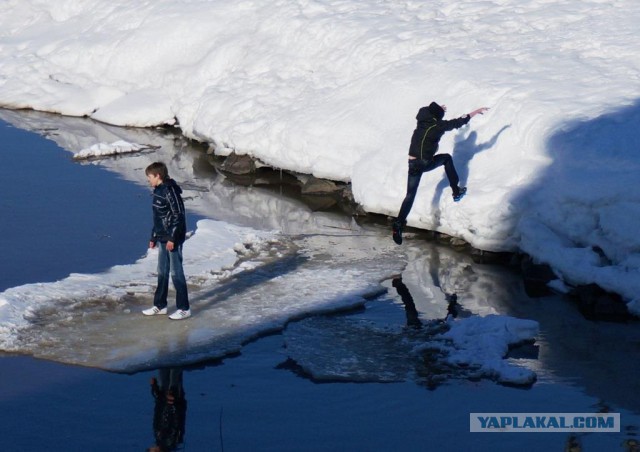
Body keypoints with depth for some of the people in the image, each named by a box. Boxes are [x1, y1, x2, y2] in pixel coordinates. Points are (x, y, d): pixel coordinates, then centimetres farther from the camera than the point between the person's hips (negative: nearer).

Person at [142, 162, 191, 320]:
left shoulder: (170, 191, -17)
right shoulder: (158, 191, 11)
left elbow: (178, 215, -20)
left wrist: (172, 238, -22)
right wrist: (153, 237, 21)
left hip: (173, 240, -9)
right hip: (162, 239, 9)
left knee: (176, 272, -4)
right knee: (162, 272, 14)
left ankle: (184, 308, 1)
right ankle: (160, 305, 23)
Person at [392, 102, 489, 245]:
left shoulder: (421, 121, 6)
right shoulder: (438, 126, -8)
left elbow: (425, 111, 32)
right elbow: (460, 122, 2)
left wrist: (439, 108, 49)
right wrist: (477, 112, 13)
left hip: (412, 164, 4)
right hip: (426, 163, -4)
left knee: (410, 195, 7)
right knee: (447, 158, 25)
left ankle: (398, 225, -6)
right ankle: (456, 191, 30)